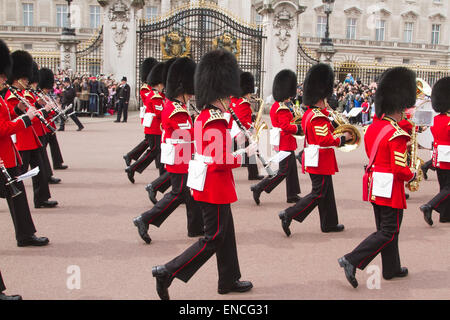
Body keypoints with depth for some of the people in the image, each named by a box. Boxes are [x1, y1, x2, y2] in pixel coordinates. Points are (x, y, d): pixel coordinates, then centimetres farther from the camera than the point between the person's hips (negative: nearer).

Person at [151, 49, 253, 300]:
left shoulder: (203, 116, 9)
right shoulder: (217, 122, -22)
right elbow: (221, 161, -24)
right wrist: (245, 155, -13)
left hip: (206, 184, 10)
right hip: (216, 188, -10)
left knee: (226, 233, 18)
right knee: (214, 238, -1)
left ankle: (229, 280, 31)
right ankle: (167, 272, -1)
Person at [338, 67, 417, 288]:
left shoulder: (373, 127, 5)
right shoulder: (397, 134, -20)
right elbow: (400, 170, -21)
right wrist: (412, 176, -1)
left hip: (374, 184, 9)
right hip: (390, 188, -9)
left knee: (385, 228, 18)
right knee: (388, 232, 1)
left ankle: (392, 269, 31)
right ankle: (352, 261, -7)